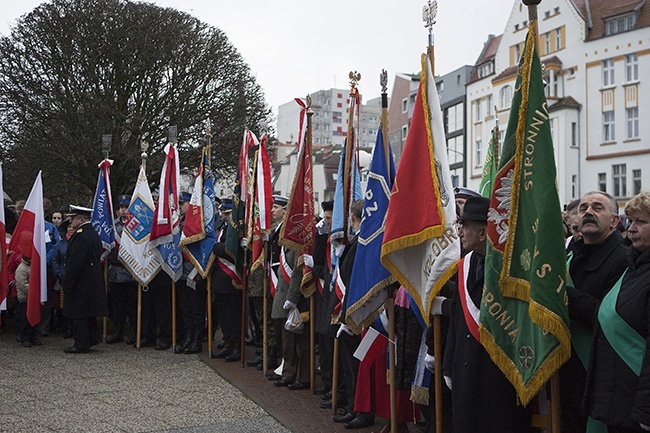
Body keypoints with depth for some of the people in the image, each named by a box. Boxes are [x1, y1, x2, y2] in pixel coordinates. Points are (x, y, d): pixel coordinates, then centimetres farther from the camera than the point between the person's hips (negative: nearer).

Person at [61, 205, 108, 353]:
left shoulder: (81, 235, -19)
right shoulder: (94, 233, 13)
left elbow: (75, 262, -22)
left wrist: (67, 283, -17)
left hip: (81, 282, -9)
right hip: (94, 279, 9)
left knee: (78, 313, -1)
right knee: (89, 311, 17)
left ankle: (81, 344, 4)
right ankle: (93, 337, 23)